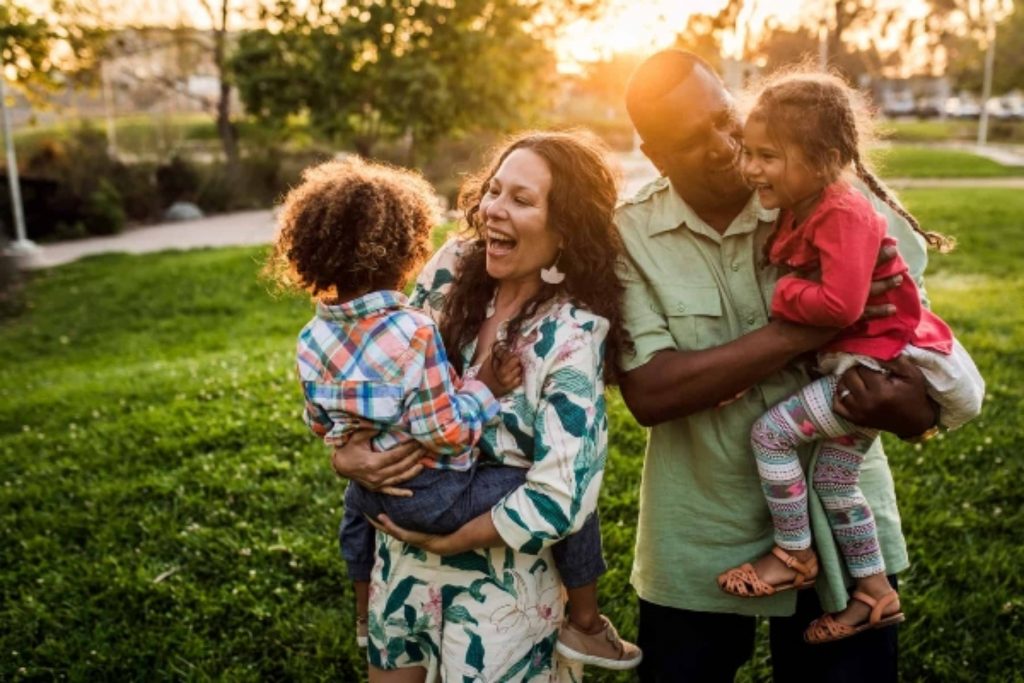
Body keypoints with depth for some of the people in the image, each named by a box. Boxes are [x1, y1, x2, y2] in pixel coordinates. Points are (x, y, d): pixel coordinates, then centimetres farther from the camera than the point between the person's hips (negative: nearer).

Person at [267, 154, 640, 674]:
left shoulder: (312, 339, -6)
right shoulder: (413, 333, -27)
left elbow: (320, 425, 7)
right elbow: (446, 434, -26)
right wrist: (485, 386, -14)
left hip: (376, 490, 7)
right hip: (436, 496, -7)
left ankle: (366, 615, 61)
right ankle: (585, 627, 17)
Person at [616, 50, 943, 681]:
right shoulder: (629, 237, -11)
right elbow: (648, 393, -21)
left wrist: (913, 407, -27)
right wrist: (798, 333, -26)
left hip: (839, 531, 1)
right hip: (698, 546, 0)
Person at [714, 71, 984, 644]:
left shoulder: (844, 215, -24)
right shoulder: (798, 212, 3)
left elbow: (840, 304, -34)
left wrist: (782, 296, -20)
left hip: (883, 359, -10)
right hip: (861, 362, 10)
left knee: (771, 431, -14)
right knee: (833, 474, 16)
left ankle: (794, 556, 6)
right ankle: (876, 593, 32)